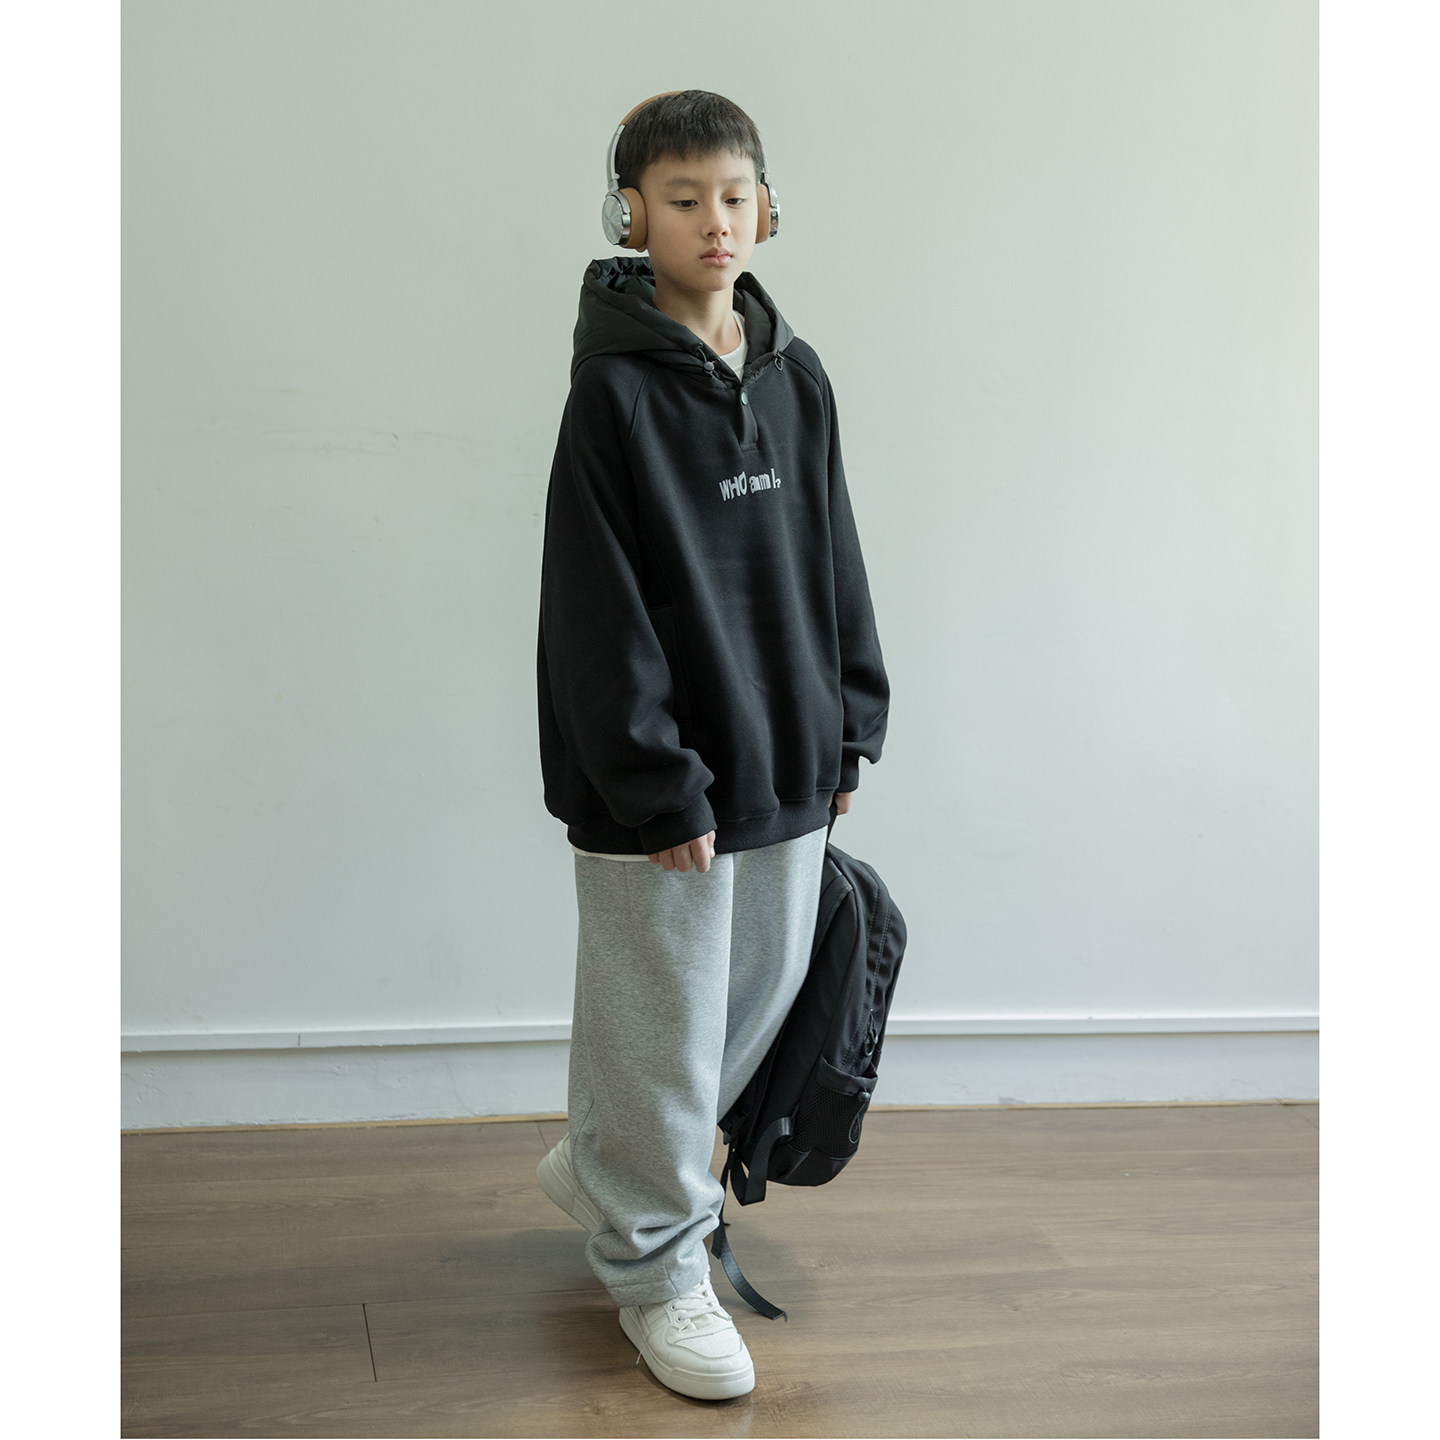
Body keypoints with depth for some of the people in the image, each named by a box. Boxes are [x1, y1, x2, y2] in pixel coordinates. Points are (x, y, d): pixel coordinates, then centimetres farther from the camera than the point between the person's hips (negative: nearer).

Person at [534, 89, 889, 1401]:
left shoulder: (797, 377, 7)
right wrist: (658, 783, -17)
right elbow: (599, 605, -15)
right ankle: (656, 1261, 24)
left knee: (766, 979, 18)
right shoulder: (615, 389, -12)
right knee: (662, 1018, 4)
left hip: (786, 756, 7)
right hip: (654, 776, -7)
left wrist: (849, 725, 8)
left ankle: (607, 1164, 41)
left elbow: (832, 556, 12)